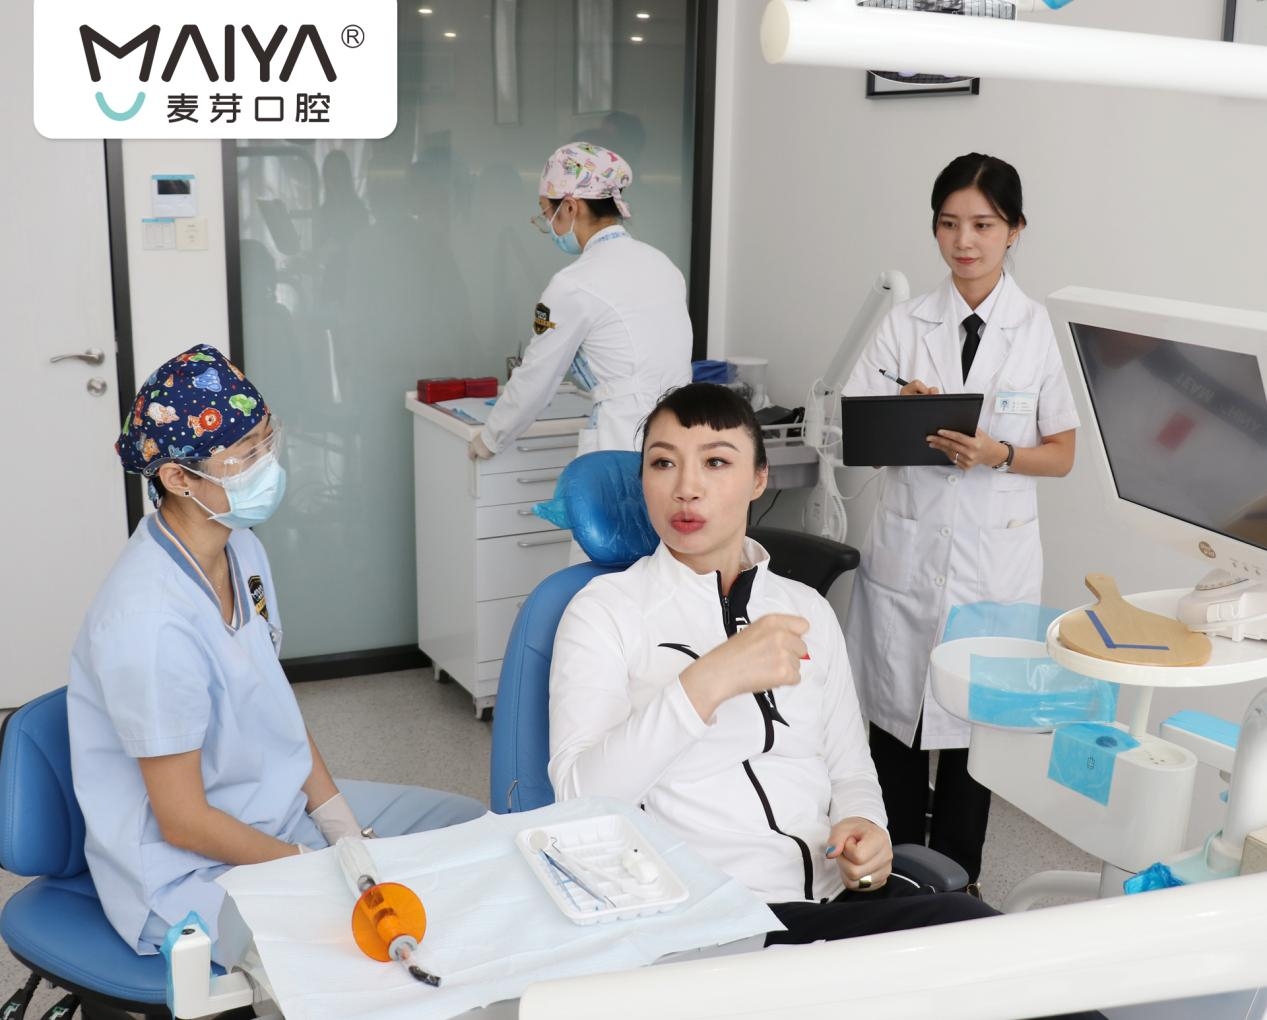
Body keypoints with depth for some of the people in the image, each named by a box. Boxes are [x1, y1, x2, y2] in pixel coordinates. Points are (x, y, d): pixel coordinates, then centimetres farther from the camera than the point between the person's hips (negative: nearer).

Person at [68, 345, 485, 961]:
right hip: (194, 872, -8)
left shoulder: (240, 548, -3)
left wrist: (343, 827, -1)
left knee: (472, 827, 11)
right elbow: (184, 822, -22)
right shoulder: (152, 623, -30)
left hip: (285, 806, 8)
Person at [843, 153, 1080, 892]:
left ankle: (956, 879, 25)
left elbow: (1062, 455, 2)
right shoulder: (905, 323, 2)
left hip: (995, 555, -1)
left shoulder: (1040, 330, -1)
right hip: (909, 548, 1)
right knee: (897, 709, 7)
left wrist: (997, 454, -16)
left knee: (975, 716, 6)